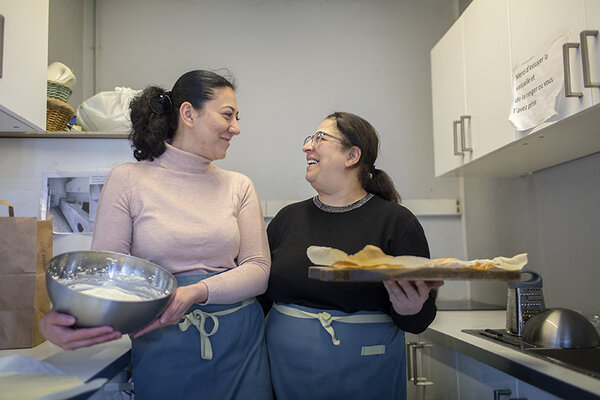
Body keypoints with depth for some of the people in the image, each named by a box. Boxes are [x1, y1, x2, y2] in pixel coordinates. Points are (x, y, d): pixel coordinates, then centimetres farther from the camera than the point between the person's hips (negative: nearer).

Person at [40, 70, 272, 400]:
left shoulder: (238, 186, 5)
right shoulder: (127, 181, -3)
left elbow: (259, 269, -2)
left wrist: (197, 293, -19)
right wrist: (63, 320, -26)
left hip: (240, 339, 3)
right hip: (161, 346, -3)